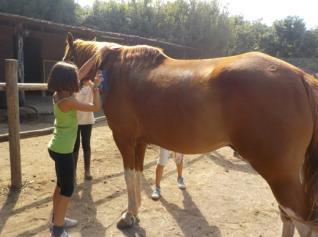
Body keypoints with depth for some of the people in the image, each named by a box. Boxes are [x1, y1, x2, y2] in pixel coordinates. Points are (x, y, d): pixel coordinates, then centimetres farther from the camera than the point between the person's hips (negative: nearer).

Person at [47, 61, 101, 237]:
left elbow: (81, 73, 8)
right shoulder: (68, 101, -25)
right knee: (67, 189, 3)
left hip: (57, 147, 9)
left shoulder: (59, 94, 1)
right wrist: (96, 87, -8)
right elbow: (95, 107, -18)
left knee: (61, 184, 22)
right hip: (63, 150, -9)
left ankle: (57, 219, 38)